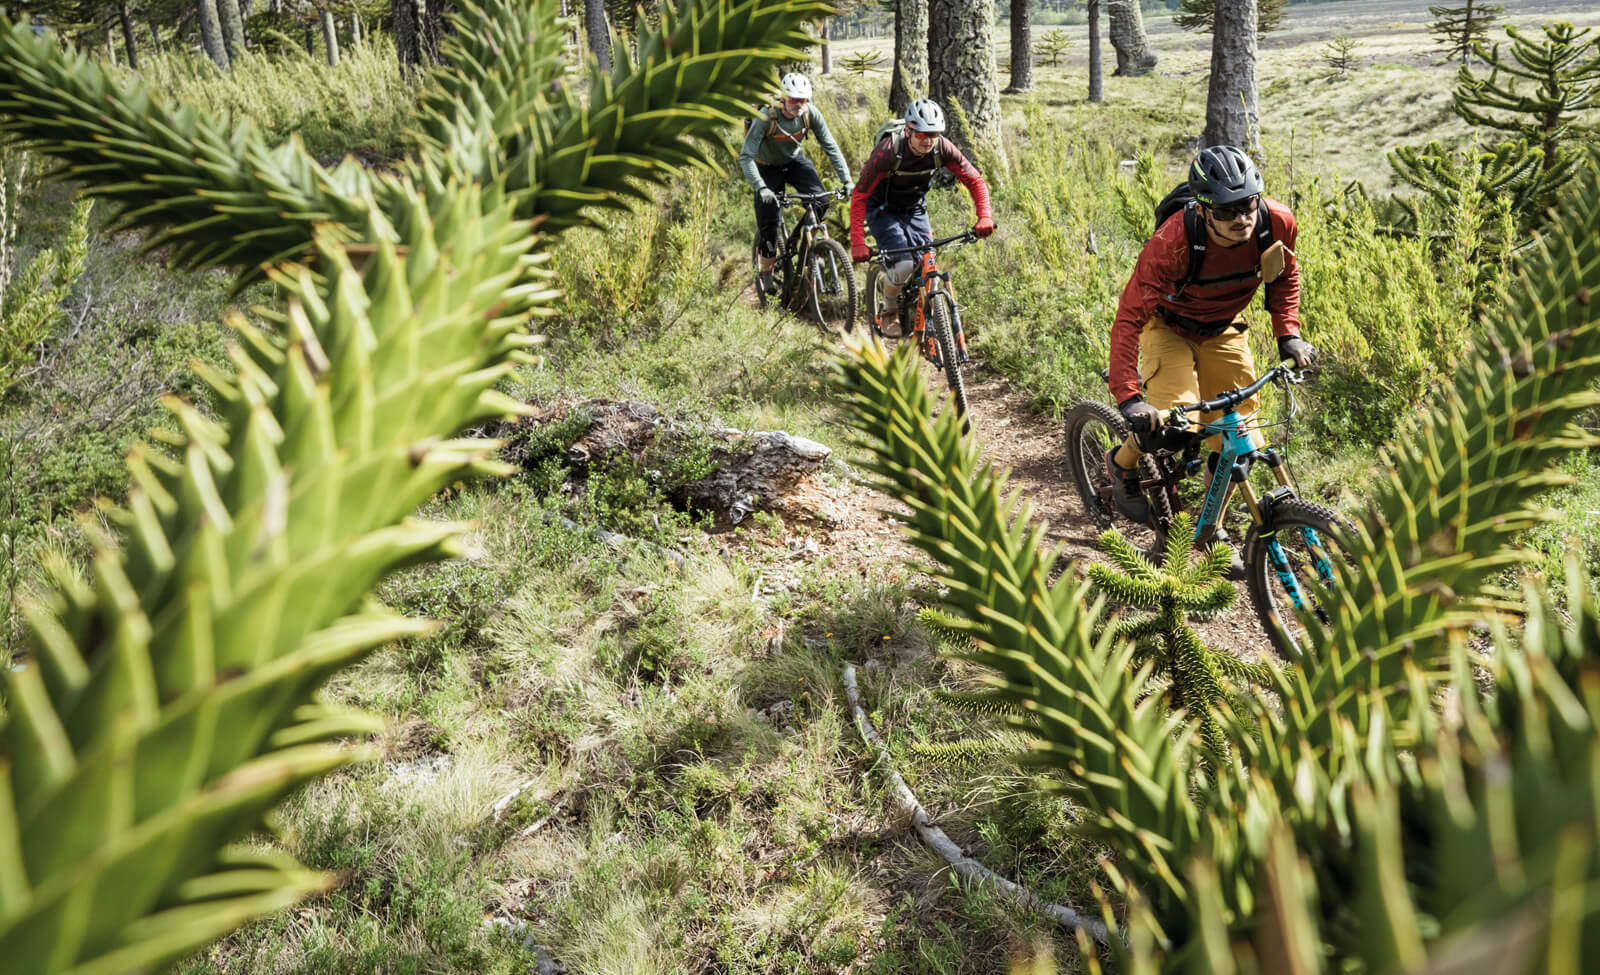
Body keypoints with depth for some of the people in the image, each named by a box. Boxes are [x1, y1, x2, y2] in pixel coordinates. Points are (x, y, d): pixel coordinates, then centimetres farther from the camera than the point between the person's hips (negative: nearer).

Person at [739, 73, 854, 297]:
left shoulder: (810, 113, -22)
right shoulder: (766, 117, -32)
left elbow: (830, 146, -16)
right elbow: (746, 156, -34)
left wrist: (846, 179, -25)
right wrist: (761, 188, -47)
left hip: (796, 161, 3)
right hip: (768, 167, -3)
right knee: (768, 223, -7)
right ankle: (766, 272, 14)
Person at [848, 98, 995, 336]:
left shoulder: (942, 148, -21)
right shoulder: (888, 151, -32)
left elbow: (975, 180, -12)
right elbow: (859, 196, -27)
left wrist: (985, 216, -29)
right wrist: (857, 243, -35)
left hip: (915, 210, 4)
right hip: (882, 210, -4)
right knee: (903, 265, -24)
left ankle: (912, 320, 20)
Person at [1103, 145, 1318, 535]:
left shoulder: (1278, 222, -24)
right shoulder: (1173, 241, -36)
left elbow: (1285, 276, 0)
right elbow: (1129, 319, -35)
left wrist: (1288, 334, -12)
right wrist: (1128, 397, -42)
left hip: (1222, 329, 4)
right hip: (1168, 325, -4)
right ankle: (1122, 463, 10)